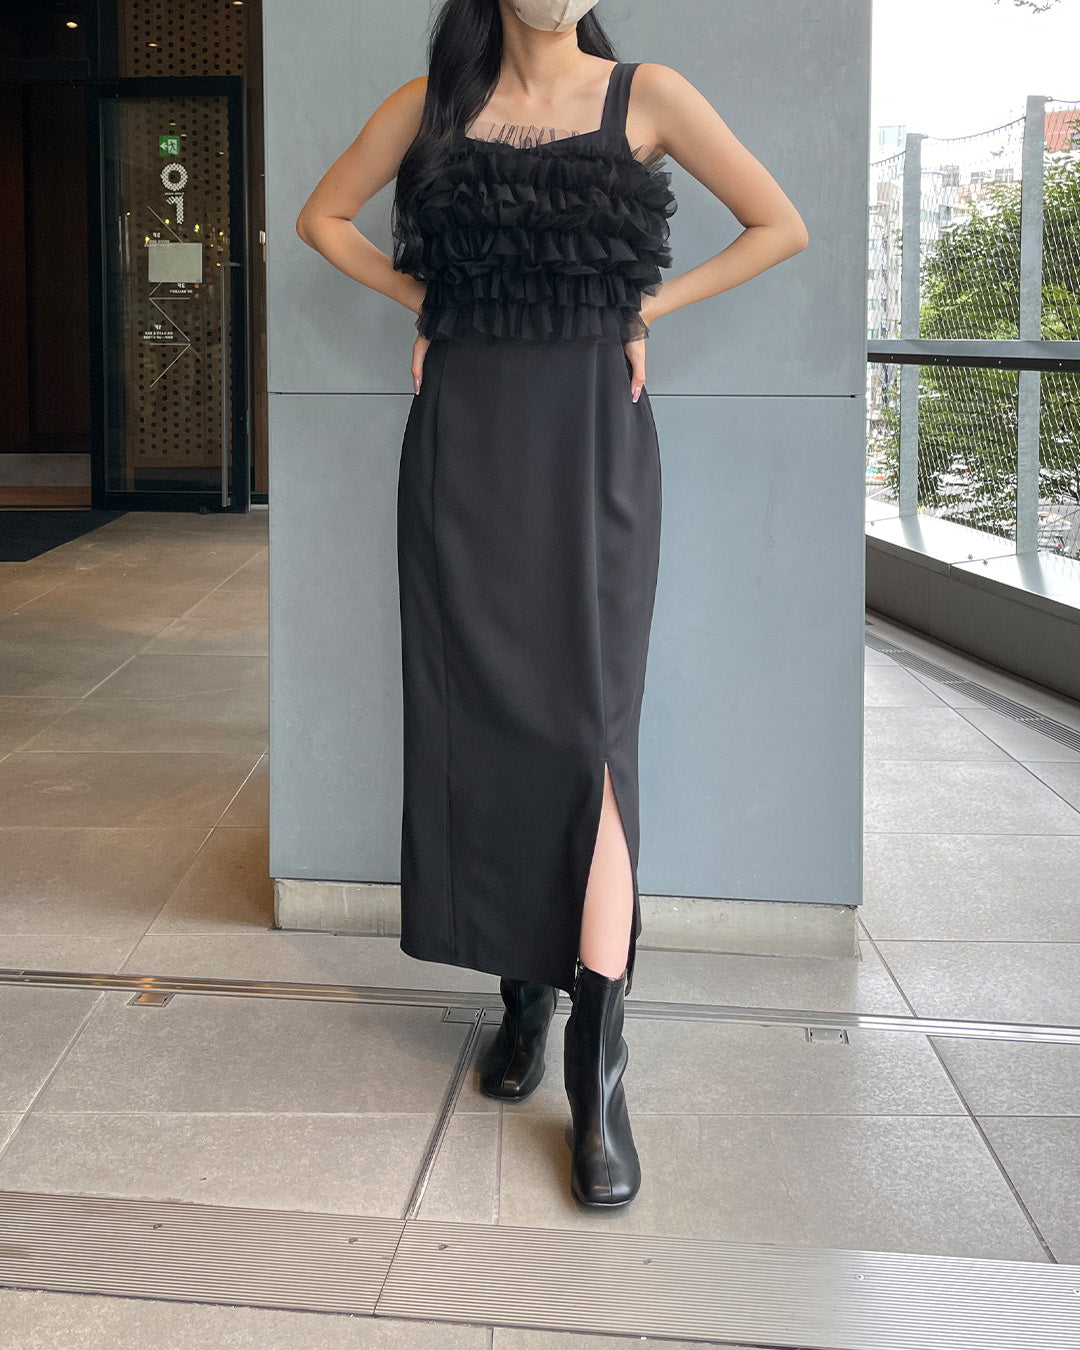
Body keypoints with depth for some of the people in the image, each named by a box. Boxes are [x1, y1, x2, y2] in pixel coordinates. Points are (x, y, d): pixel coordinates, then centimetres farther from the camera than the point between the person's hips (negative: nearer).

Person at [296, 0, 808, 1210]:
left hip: (591, 437, -2)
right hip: (463, 434, 2)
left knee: (587, 722, -11)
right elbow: (323, 217, 20)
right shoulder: (433, 102, 9)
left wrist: (647, 307, 3)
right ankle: (521, 991, 18)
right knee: (476, 714, 2)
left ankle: (598, 1074, -11)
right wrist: (425, 300, 8)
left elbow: (781, 226, 9)